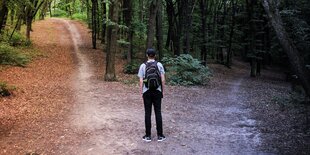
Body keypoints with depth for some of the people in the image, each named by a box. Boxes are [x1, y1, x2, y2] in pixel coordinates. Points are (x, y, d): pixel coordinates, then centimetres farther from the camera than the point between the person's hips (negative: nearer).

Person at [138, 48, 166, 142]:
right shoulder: (159, 65, -2)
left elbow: (141, 81, -5)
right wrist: (162, 91, 7)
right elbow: (163, 80, -3)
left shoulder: (143, 66, -3)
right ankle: (160, 135, 10)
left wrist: (141, 92, 5)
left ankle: (148, 136, 10)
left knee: (148, 113, 5)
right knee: (158, 113, 6)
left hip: (147, 92, 0)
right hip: (157, 91, 1)